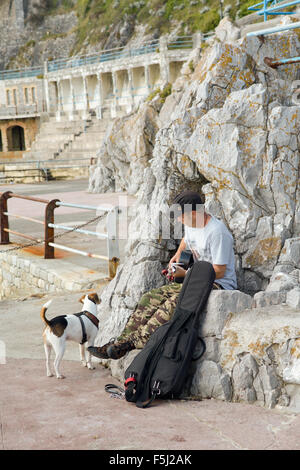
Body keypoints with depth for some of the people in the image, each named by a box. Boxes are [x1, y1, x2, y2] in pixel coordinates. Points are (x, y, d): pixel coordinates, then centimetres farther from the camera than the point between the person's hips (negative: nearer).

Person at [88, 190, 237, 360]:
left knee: (175, 302, -33)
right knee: (152, 296, -10)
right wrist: (178, 254, 9)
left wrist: (185, 273, -15)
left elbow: (219, 271, -19)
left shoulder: (217, 232, -21)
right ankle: (124, 339, -16)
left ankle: (134, 342, -32)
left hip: (219, 284, -9)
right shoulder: (191, 224, 6)